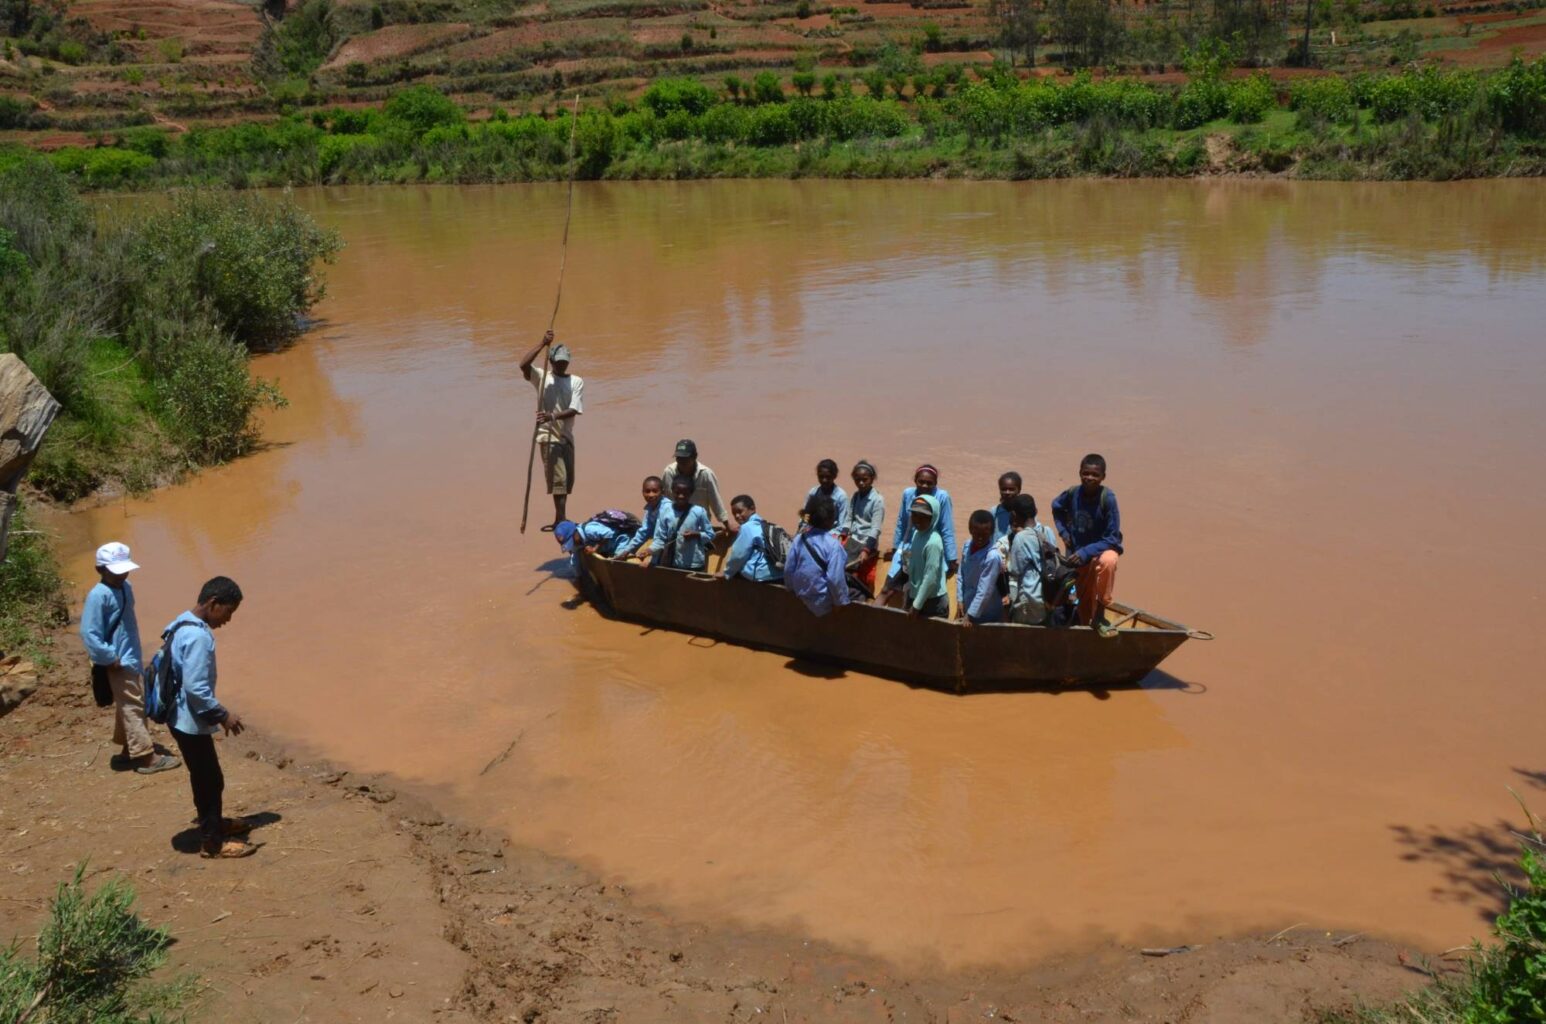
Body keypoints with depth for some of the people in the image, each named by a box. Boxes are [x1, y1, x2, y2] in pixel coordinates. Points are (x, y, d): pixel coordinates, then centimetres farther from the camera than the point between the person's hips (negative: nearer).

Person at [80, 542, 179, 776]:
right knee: (132, 707, -2)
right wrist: (110, 659, -20)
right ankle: (146, 757, 4)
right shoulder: (98, 596, -21)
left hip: (132, 659, 9)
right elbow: (89, 634, -23)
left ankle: (130, 750, 30)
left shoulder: (125, 587, 6)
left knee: (127, 706, 18)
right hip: (119, 664, -9)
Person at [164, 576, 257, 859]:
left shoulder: (184, 625, 6)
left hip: (184, 717, 10)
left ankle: (214, 823, 40)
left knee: (205, 776, 24)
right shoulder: (198, 636, -26)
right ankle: (213, 841, 14)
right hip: (191, 721, -10)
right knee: (210, 779, 3)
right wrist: (223, 715, -17)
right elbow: (195, 688, -28)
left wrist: (217, 713, 19)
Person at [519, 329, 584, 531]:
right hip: (549, 435, -4)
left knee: (567, 479, 11)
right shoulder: (542, 377, -2)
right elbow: (523, 365, -22)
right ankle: (560, 520, -14)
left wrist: (552, 416, -26)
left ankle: (560, 519, 24)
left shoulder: (576, 381, 1)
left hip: (567, 436, 4)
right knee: (558, 478, -13)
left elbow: (574, 410, -10)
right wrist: (543, 343, -24)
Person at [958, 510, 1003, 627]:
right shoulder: (966, 546, -5)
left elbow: (984, 591, -25)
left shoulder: (992, 557, -26)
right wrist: (960, 599, -2)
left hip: (986, 614, -7)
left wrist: (971, 615, -23)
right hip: (968, 606, 7)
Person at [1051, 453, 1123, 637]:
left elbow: (1113, 538, -19)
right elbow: (1056, 507, 14)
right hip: (1077, 554, 4)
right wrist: (1064, 531, 1)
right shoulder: (1073, 493, -10)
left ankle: (1099, 616, -26)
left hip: (1102, 548, -4)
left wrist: (1086, 552, -28)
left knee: (1108, 561, -40)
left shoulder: (1107, 498, -21)